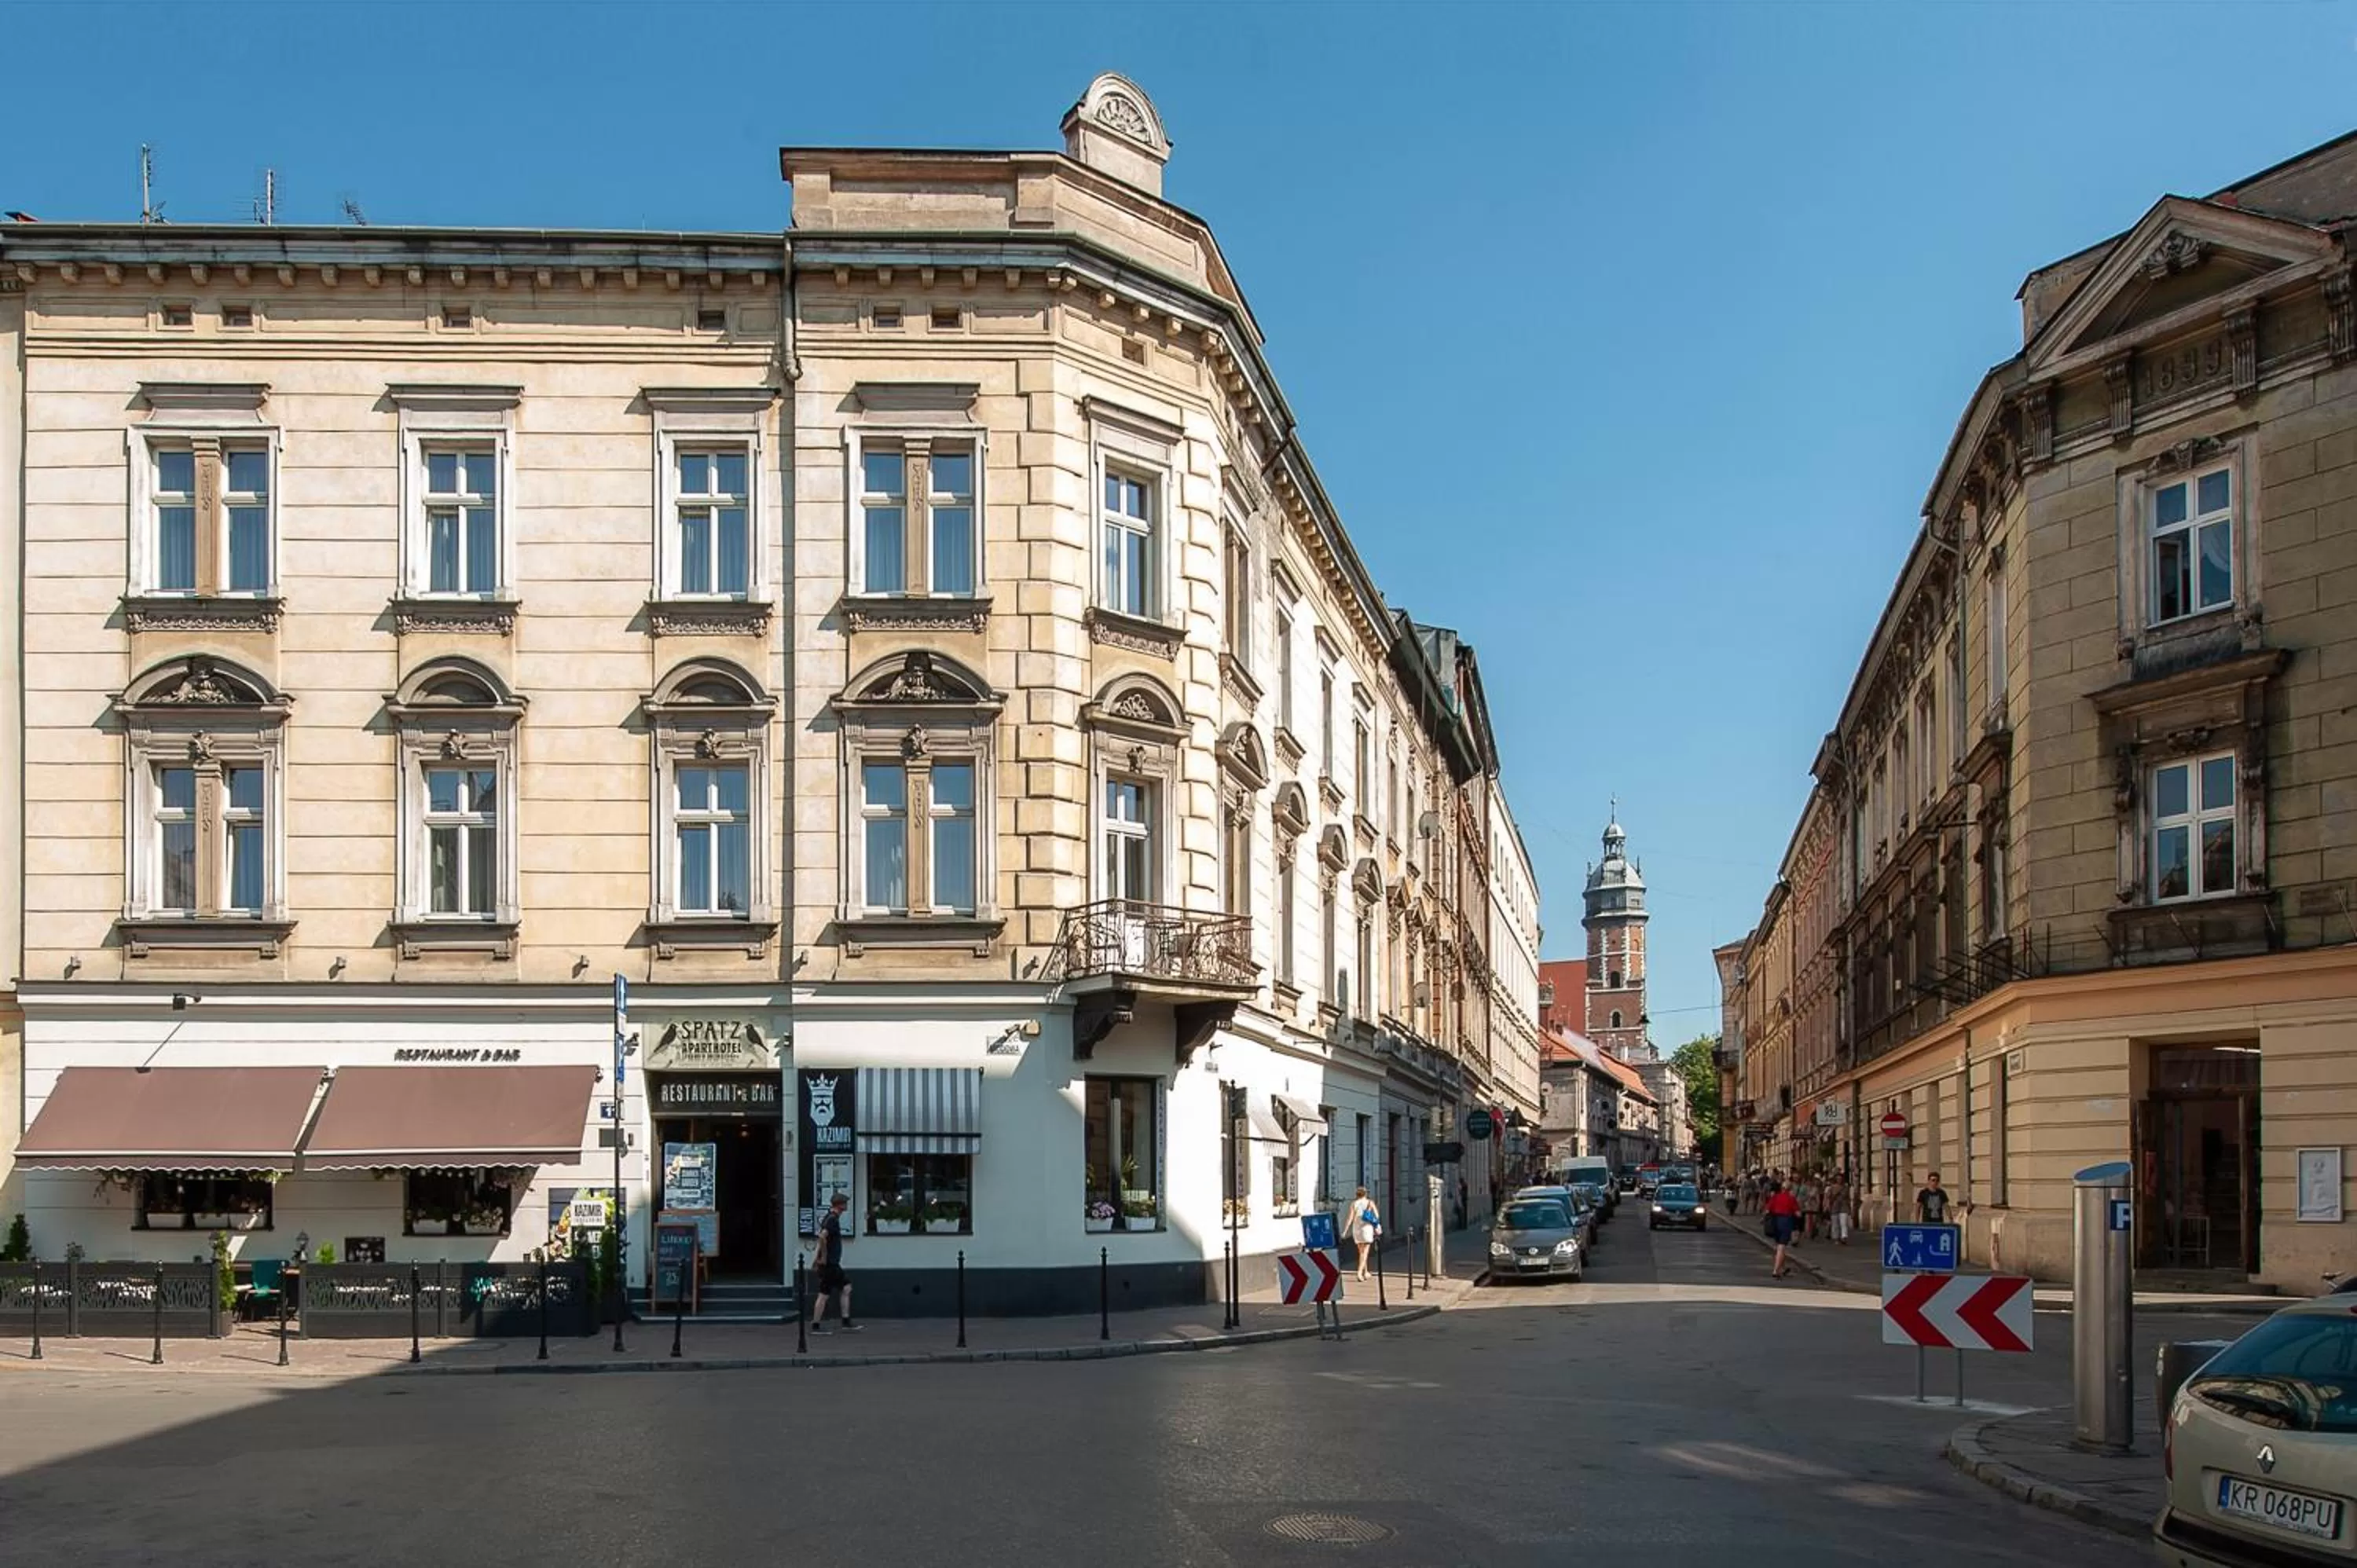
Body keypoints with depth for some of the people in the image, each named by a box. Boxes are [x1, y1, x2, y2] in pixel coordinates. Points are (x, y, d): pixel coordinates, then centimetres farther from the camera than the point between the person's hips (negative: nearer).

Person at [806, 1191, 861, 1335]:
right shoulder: (833, 1220, -17)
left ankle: (846, 1322, 13)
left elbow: (823, 1237, 24)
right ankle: (816, 1326, 3)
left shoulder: (831, 1218, 14)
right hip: (829, 1264, -10)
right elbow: (822, 1237, -31)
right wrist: (824, 1257, -22)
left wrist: (818, 1258, 24)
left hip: (833, 1264, 10)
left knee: (846, 1288, 11)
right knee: (824, 1294, -4)